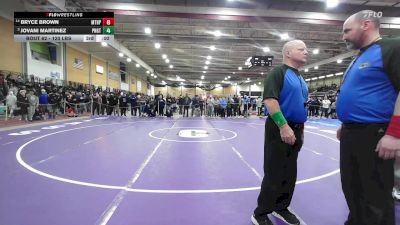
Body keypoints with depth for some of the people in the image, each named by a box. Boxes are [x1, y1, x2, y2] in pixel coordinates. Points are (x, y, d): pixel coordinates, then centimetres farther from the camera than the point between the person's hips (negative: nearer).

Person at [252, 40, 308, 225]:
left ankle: (281, 208, 31)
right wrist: (283, 126, -26)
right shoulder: (278, 72, -9)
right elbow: (270, 100, -22)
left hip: (295, 130, 9)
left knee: (290, 174, 15)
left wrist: (301, 130, 20)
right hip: (280, 129, -9)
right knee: (274, 174, -2)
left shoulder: (300, 78, 18)